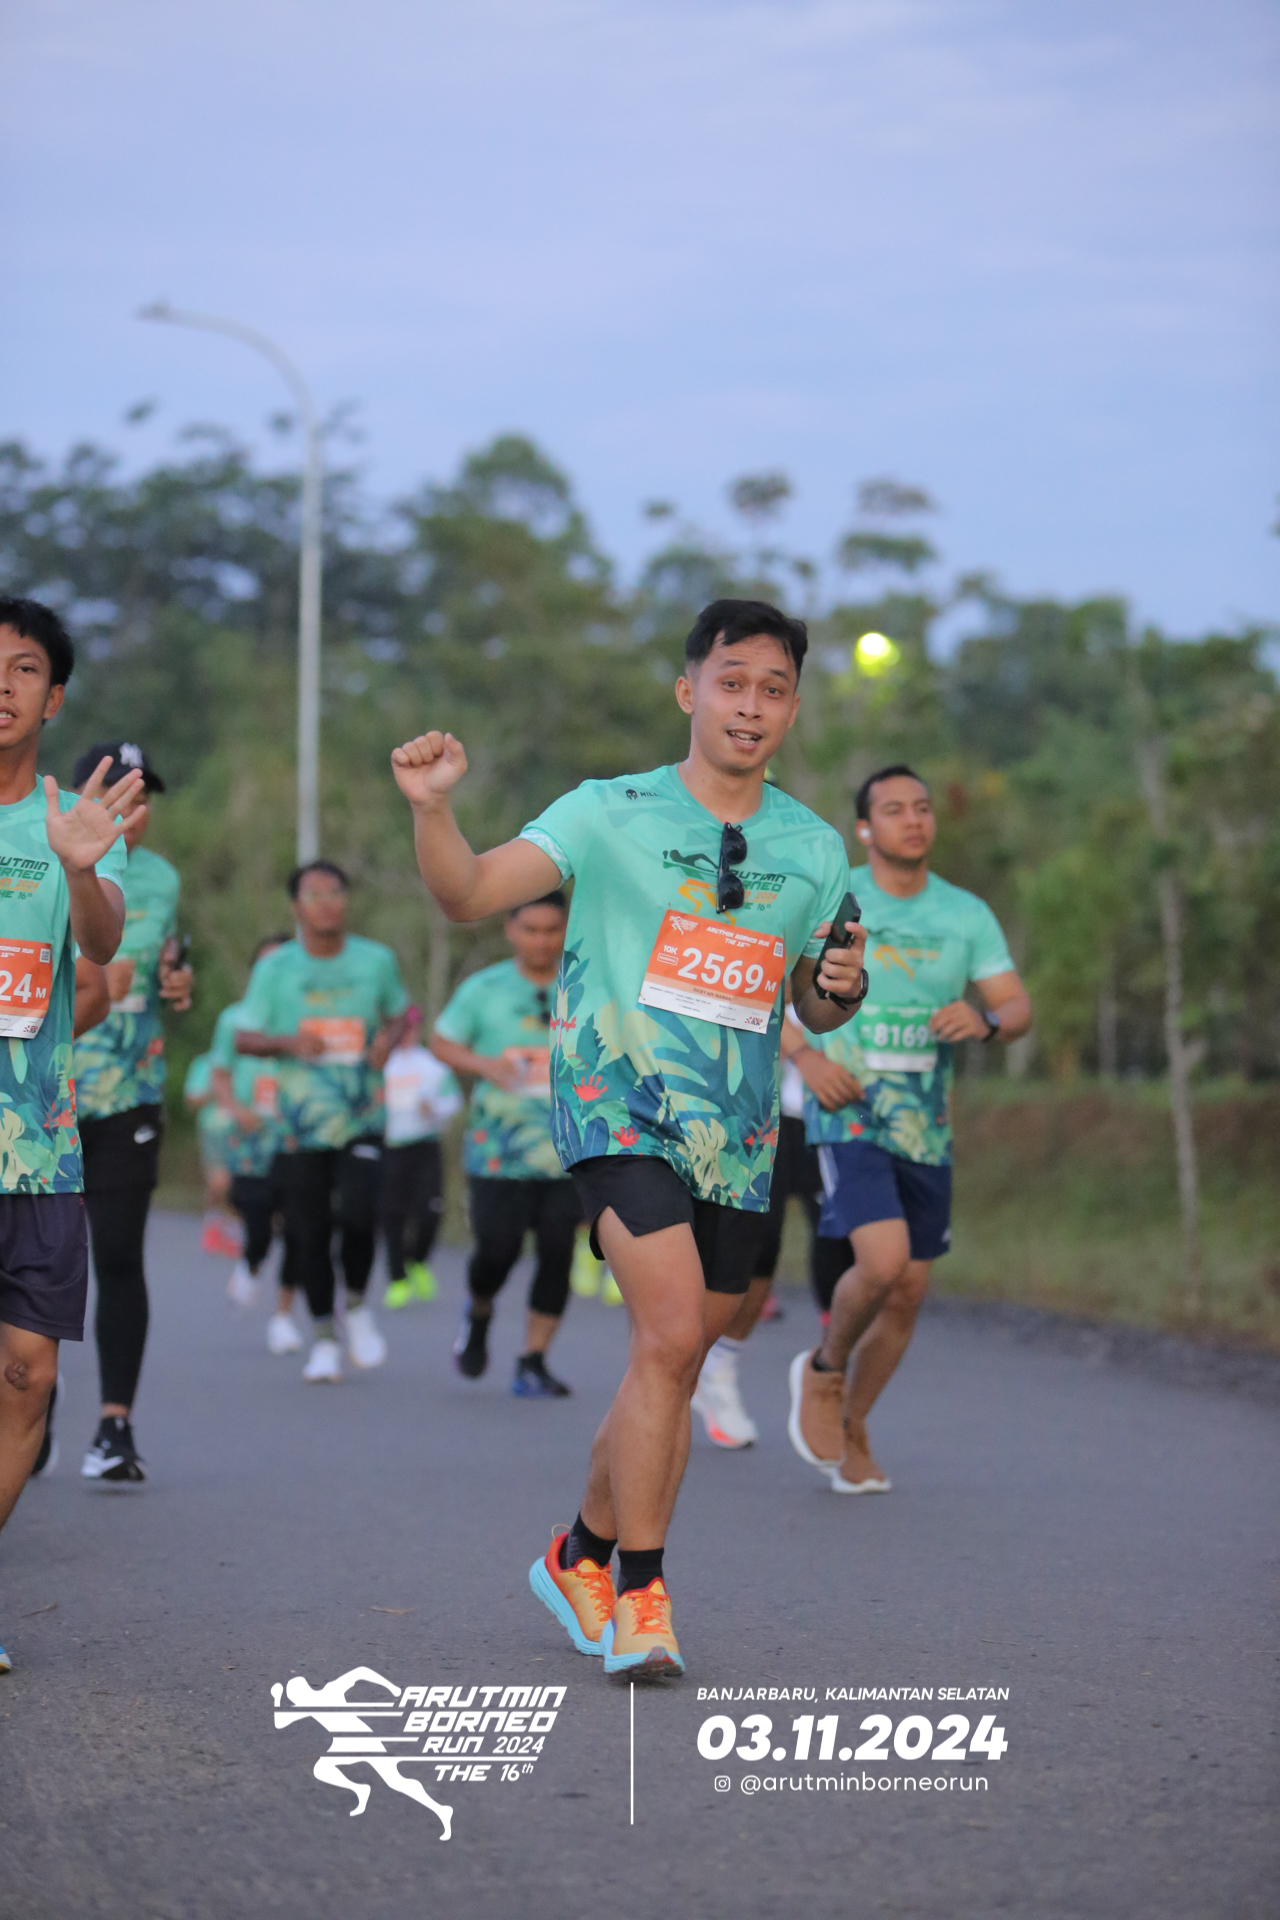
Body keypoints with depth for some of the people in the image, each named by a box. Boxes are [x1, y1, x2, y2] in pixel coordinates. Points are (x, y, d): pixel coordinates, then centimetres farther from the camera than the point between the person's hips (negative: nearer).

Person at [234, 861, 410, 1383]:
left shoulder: (377, 961, 4)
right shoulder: (275, 968, 1)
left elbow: (399, 1012, 20)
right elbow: (244, 1037, 4)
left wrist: (389, 1040, -3)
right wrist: (288, 1042, -15)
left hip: (362, 1121, 0)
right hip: (301, 1124, 0)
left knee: (360, 1214, -17)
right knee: (308, 1232, 0)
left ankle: (356, 1305, 11)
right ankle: (324, 1337, 17)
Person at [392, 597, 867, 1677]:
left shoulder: (815, 849, 10)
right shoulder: (611, 815, -2)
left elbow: (813, 1012, 20)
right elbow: (469, 894, -10)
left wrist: (841, 988, -3)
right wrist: (433, 807, -29)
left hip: (737, 1134, 5)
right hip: (620, 1104, -5)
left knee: (675, 1363, 11)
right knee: (672, 1335, -21)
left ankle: (585, 1556, 32)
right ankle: (642, 1592, -10)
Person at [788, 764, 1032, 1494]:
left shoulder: (968, 914, 6)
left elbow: (1020, 1008, 3)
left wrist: (984, 1021, -20)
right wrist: (807, 1059, -14)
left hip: (927, 1127, 4)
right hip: (850, 1115, -4)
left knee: (909, 1292, 7)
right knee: (883, 1261, -24)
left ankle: (852, 1427, 28)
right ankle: (825, 1369, 6)